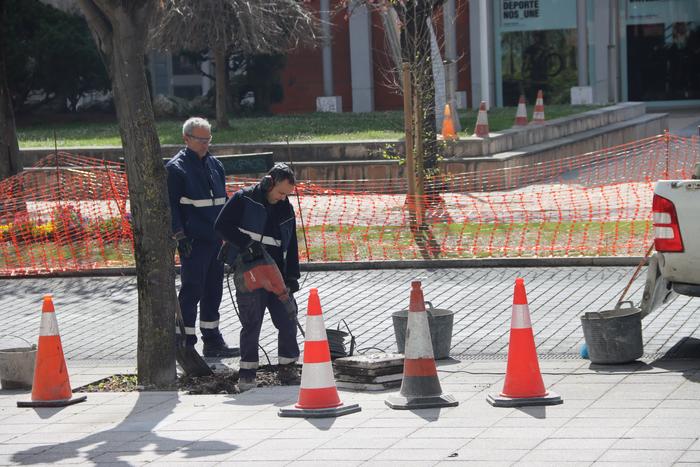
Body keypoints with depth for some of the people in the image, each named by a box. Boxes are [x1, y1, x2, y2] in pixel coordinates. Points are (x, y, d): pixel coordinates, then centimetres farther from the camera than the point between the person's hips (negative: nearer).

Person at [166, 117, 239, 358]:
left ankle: (212, 340, 20)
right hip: (193, 242, -7)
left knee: (213, 291, 12)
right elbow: (170, 205, -10)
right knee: (192, 291, -5)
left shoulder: (215, 164, 15)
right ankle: (186, 344, 0)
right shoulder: (175, 168, -7)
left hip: (216, 239, 7)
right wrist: (180, 236, -15)